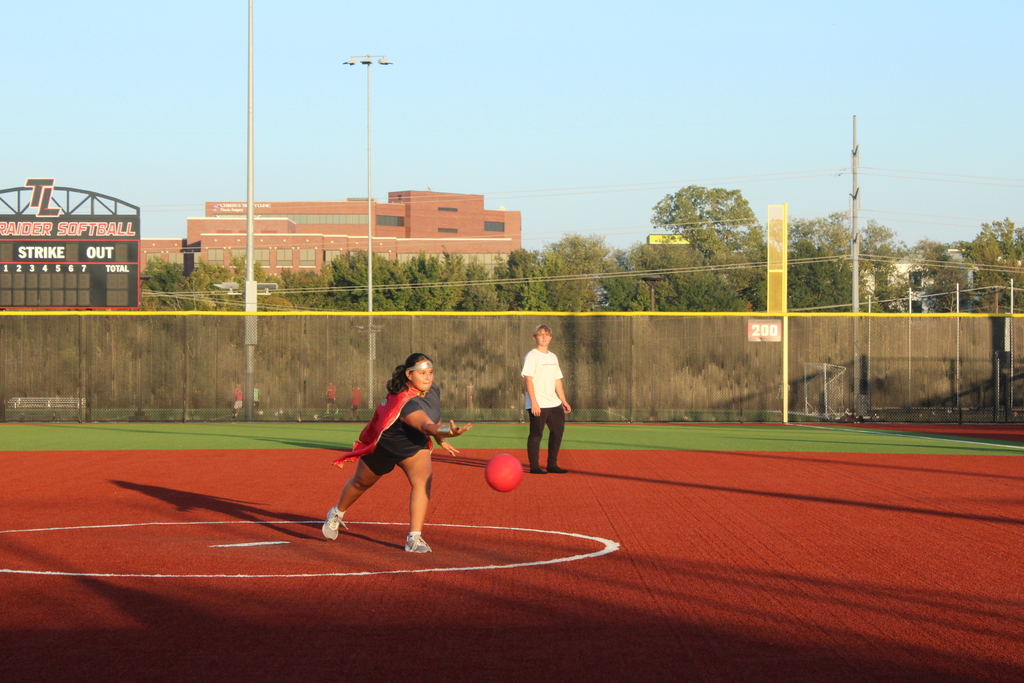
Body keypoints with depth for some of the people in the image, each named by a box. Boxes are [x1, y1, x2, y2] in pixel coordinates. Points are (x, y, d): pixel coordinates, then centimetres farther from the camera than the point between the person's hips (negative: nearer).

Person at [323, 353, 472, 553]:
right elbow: (427, 426, -59)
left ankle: (414, 539, -22)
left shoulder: (432, 390, -17)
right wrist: (446, 432, -77)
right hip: (383, 447, -5)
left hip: (414, 446, 5)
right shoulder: (405, 403, -42)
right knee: (361, 483, 20)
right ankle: (337, 514, 51)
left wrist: (441, 439, 17)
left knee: (422, 480, -22)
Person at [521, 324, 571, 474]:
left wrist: (563, 401, 16)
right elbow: (528, 379, -14)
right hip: (538, 405, -8)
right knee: (536, 434, -5)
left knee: (557, 431, 9)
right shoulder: (532, 356, -7)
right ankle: (534, 466, -1)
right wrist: (534, 402, -21)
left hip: (554, 403, 8)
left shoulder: (553, 357, 16)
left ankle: (552, 464, 18)